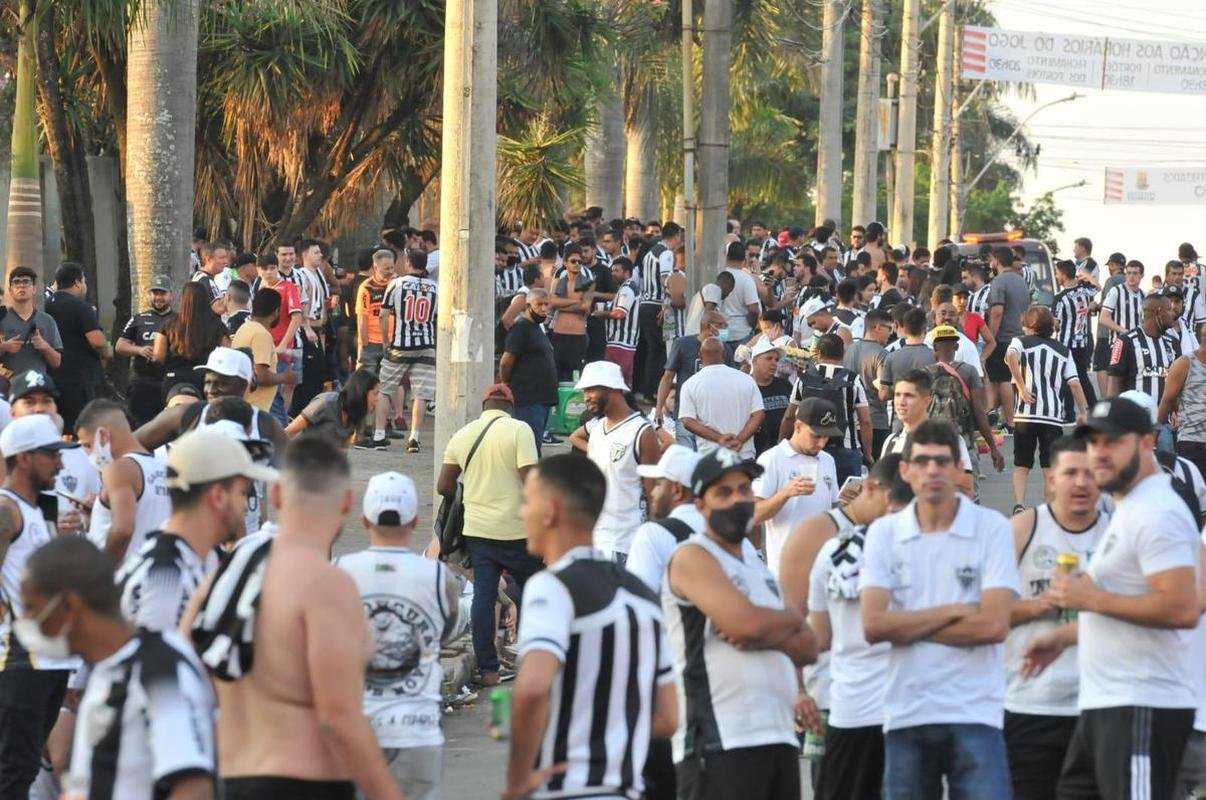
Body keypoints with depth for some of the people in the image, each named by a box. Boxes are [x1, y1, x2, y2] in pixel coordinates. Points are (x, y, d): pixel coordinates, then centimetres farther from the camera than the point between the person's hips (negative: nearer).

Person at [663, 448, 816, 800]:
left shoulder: (758, 568, 22)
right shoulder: (692, 557, -4)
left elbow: (807, 648, 14)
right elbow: (745, 621, -19)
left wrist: (768, 636, -8)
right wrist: (791, 619, 3)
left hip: (778, 736, 9)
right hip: (718, 744, -9)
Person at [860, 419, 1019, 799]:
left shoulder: (992, 528, -1)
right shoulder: (884, 533, 5)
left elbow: (994, 624, -11)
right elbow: (874, 624, -6)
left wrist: (908, 627, -5)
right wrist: (952, 612, -8)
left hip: (975, 713, -3)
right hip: (905, 713, 3)